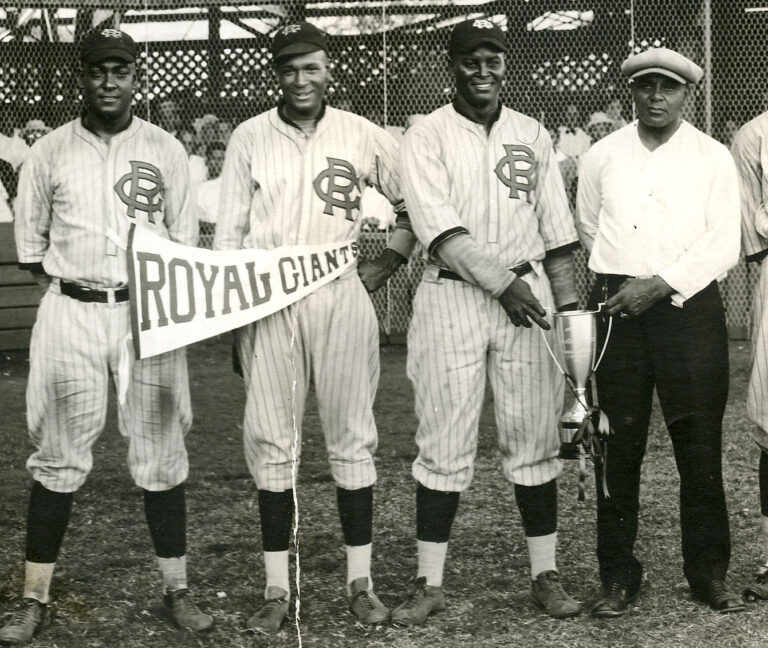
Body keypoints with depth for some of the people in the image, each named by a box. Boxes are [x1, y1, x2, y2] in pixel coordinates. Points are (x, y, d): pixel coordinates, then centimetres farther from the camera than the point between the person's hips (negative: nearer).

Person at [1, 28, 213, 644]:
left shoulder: (165, 150, 5)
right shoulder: (49, 151, 4)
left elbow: (185, 241, 6)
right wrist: (66, 284, 3)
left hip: (149, 312, 0)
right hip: (70, 312, 0)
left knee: (161, 453, 3)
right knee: (58, 456, 1)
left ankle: (177, 589, 12)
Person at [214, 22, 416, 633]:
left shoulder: (364, 136, 3)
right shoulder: (250, 137, 4)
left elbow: (414, 204, 14)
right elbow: (229, 231, 6)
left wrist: (388, 262, 4)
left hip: (341, 297, 0)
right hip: (266, 301, 0)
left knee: (352, 436, 3)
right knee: (270, 440, 2)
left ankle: (360, 582, 10)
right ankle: (277, 588, 9)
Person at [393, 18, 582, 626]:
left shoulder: (533, 136, 12)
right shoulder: (427, 137, 0)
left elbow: (556, 229, 13)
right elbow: (438, 228, -11)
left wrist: (569, 303, 6)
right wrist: (501, 281, -17)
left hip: (528, 292, 3)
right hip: (451, 297, -3)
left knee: (535, 437, 4)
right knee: (443, 444, -2)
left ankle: (545, 574, 12)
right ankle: (430, 583, 4)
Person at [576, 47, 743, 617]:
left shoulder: (713, 158, 4)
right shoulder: (602, 157, 10)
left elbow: (723, 245, -5)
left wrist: (660, 283, -14)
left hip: (689, 307, -1)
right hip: (617, 308, 2)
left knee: (700, 445, 0)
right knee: (619, 446, 2)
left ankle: (710, 574, 10)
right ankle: (618, 576, 8)